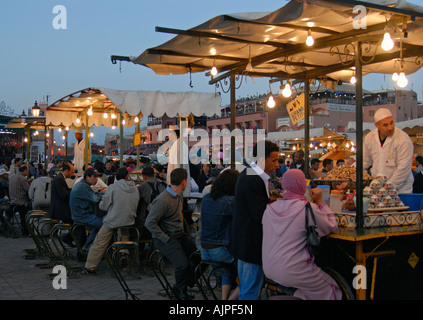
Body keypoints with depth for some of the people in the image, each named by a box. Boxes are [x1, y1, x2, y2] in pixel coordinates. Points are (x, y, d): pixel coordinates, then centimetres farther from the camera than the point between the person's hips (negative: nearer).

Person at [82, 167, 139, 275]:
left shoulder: (112, 188, -11)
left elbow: (103, 206, -6)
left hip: (112, 222, -4)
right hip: (129, 222, 4)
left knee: (99, 244, 5)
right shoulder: (135, 189, 0)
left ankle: (90, 268, 8)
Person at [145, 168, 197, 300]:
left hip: (179, 236, 9)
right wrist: (166, 239, -19)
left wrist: (182, 232, 14)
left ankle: (185, 286, 15)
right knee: (183, 264, -24)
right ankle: (179, 289, 6)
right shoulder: (163, 200, -19)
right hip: (166, 239, -8)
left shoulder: (178, 197, 11)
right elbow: (150, 223, -19)